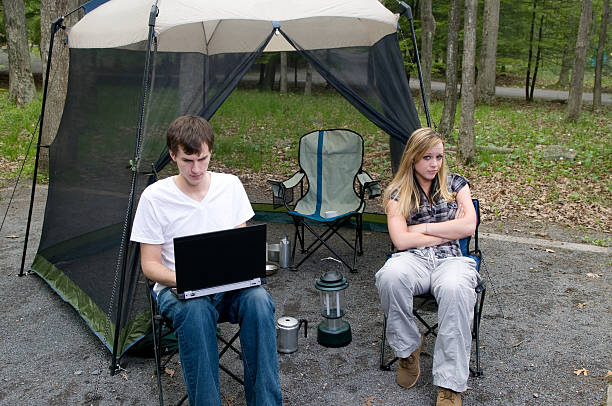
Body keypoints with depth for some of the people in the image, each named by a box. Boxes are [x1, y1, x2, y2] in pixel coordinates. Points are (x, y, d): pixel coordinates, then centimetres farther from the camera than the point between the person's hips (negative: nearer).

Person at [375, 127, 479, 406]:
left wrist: (422, 228, 0)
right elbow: (401, 240, -4)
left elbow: (469, 226, 1)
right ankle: (407, 348, -11)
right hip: (413, 259, 0)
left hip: (452, 258, 0)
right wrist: (449, 231, 1)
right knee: (391, 276, -38)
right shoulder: (397, 193, 11)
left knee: (455, 289, -38)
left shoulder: (455, 184, 17)